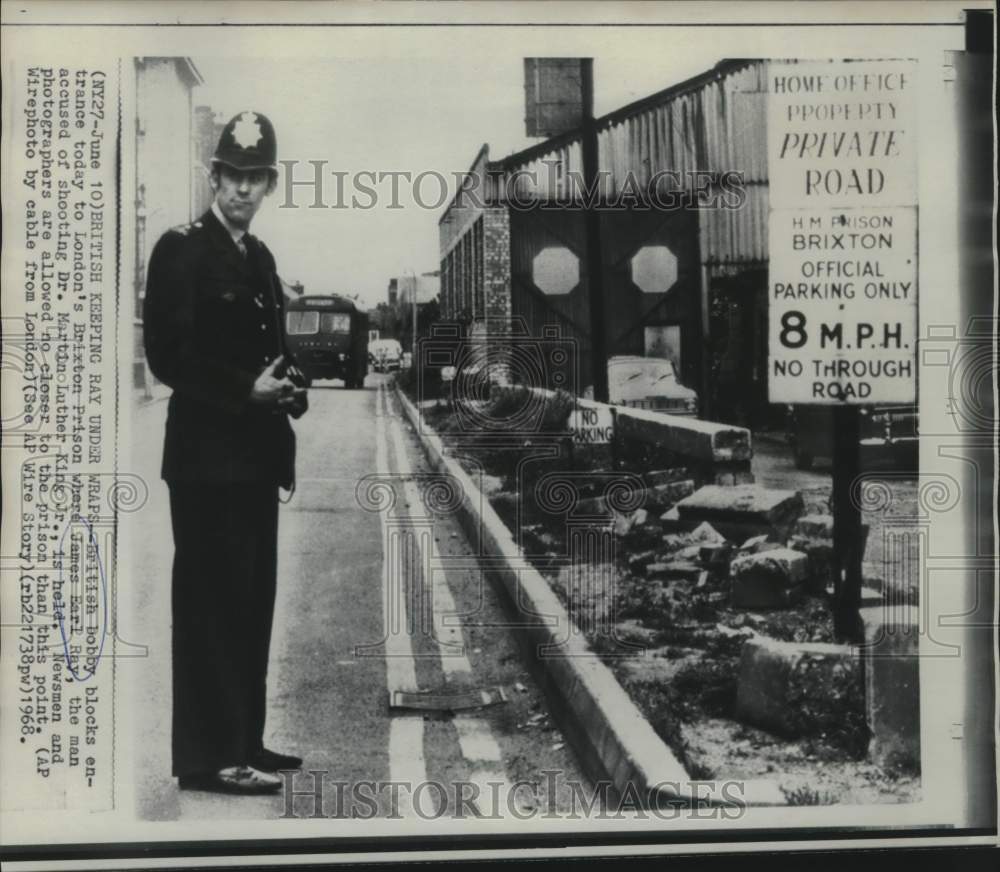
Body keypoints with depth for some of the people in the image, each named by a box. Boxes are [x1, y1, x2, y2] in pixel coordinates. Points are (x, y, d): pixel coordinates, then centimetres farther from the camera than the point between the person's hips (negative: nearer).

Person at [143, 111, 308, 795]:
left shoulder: (259, 257, 17)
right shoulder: (181, 250, -7)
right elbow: (168, 356, -14)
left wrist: (290, 385, 3)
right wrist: (248, 389, -19)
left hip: (256, 455, 8)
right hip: (207, 457, -8)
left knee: (251, 603, 12)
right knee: (211, 604, -4)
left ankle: (243, 742, 22)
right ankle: (209, 757, 3)